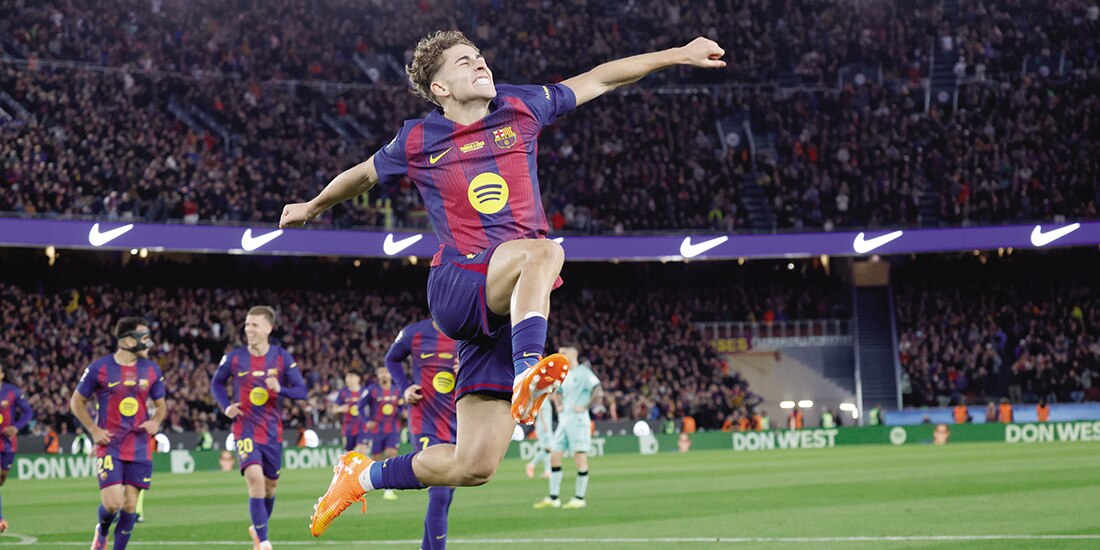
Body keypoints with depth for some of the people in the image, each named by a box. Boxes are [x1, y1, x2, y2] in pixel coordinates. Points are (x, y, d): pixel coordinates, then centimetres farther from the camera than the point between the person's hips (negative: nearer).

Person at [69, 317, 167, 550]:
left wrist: (156, 421, -5)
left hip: (140, 448, 3)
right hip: (109, 445, -3)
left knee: (130, 505, 1)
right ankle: (102, 531, 21)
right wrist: (94, 430, -6)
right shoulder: (99, 368, -5)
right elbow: (77, 402, 5)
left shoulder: (152, 370, 6)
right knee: (112, 503, -13)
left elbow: (161, 406, 17)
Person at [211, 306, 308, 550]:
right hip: (245, 429, -2)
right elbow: (216, 383, 12)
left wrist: (280, 389, -23)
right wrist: (226, 407, -5)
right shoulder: (234, 358, -4)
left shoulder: (282, 358, -4)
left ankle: (258, 528, 41)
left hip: (273, 432, 2)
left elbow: (301, 390, -3)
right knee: (255, 479, -22)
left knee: (270, 485, 13)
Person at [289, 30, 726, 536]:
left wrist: (679, 54, 17)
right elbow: (364, 175, 28)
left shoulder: (520, 108, 12)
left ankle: (364, 475, 18)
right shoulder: (417, 142, 8)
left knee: (473, 467, -4)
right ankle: (527, 376, -55)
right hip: (456, 290, -3)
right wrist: (313, 206, 43)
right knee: (544, 252, -36)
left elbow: (599, 79, 18)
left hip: (512, 303, 3)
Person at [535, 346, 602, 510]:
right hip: (564, 421, 8)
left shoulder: (583, 372, -8)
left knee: (580, 458, -7)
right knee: (554, 457, 4)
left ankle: (580, 498, -1)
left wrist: (584, 407, -16)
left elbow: (599, 393, -17)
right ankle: (553, 498, 7)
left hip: (578, 420, -8)